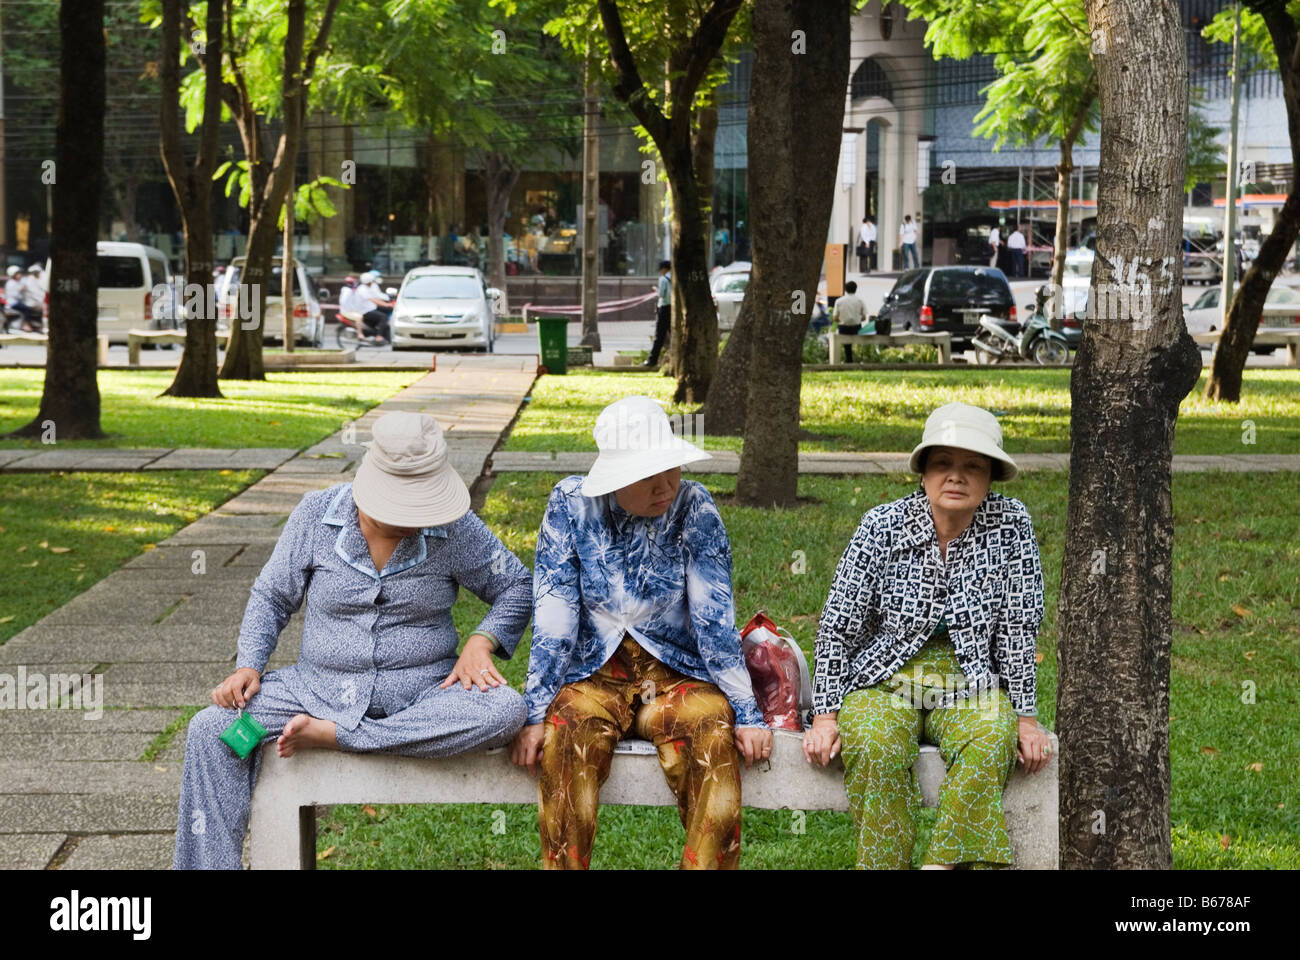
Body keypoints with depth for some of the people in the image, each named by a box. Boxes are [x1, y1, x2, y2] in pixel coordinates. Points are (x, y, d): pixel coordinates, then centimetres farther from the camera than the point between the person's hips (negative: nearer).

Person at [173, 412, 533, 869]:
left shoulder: (454, 528, -5)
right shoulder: (316, 515, -3)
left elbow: (517, 587, 5)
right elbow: (271, 596, 7)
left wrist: (481, 642, -13)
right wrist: (248, 666, -8)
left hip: (422, 692, 0)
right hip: (322, 686, 1)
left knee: (506, 711, -33)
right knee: (210, 729, -21)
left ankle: (331, 736, -26)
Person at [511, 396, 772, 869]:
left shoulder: (693, 507, -4)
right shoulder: (571, 504, -3)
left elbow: (715, 618, -5)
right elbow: (552, 618, -5)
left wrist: (746, 713, -10)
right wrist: (536, 714, -11)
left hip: (675, 673, 0)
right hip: (594, 673, 0)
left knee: (715, 739, -32)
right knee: (567, 739, -33)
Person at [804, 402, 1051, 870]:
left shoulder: (1010, 523, -5)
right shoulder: (882, 526, -7)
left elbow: (1018, 627, -4)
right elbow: (837, 626, -4)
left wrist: (1025, 718, -9)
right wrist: (825, 716, -11)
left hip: (969, 683, 0)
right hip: (885, 681, 0)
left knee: (990, 742, -32)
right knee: (875, 747, -32)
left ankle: (942, 864, -28)